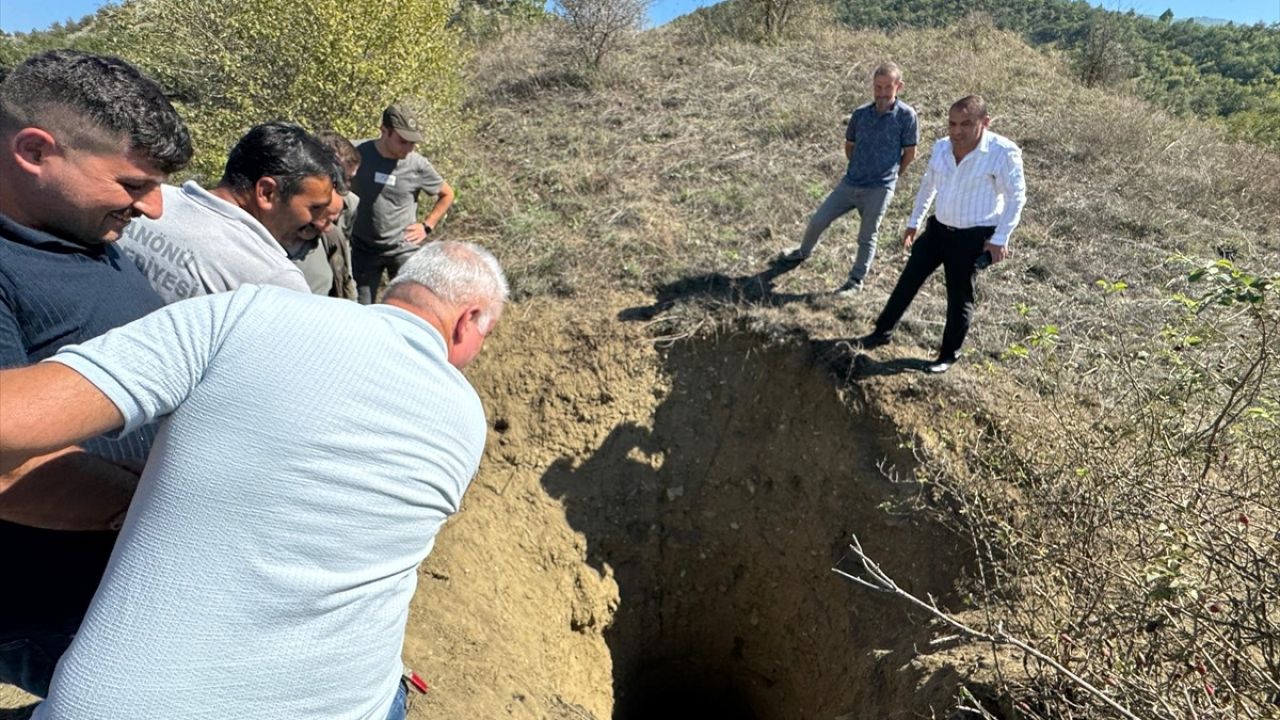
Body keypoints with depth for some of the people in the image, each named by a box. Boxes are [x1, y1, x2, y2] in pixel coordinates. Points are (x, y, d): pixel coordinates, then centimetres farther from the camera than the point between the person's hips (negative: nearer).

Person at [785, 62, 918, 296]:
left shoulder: (906, 115, -10)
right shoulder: (860, 114, 1)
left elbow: (910, 153, -1)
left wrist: (890, 175, 7)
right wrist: (861, 169, 12)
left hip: (879, 189, -4)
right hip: (850, 182, 4)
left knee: (867, 237, 5)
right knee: (817, 221, 8)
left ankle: (856, 281, 19)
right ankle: (804, 252, 35)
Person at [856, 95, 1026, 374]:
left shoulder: (1003, 152, -18)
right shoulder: (941, 147, -1)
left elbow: (1016, 197, -12)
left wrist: (1000, 238, -15)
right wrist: (914, 222, 19)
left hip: (974, 237, -5)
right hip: (939, 228, 6)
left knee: (959, 296, 5)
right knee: (909, 279, 8)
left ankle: (950, 354, 21)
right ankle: (882, 332, 23)